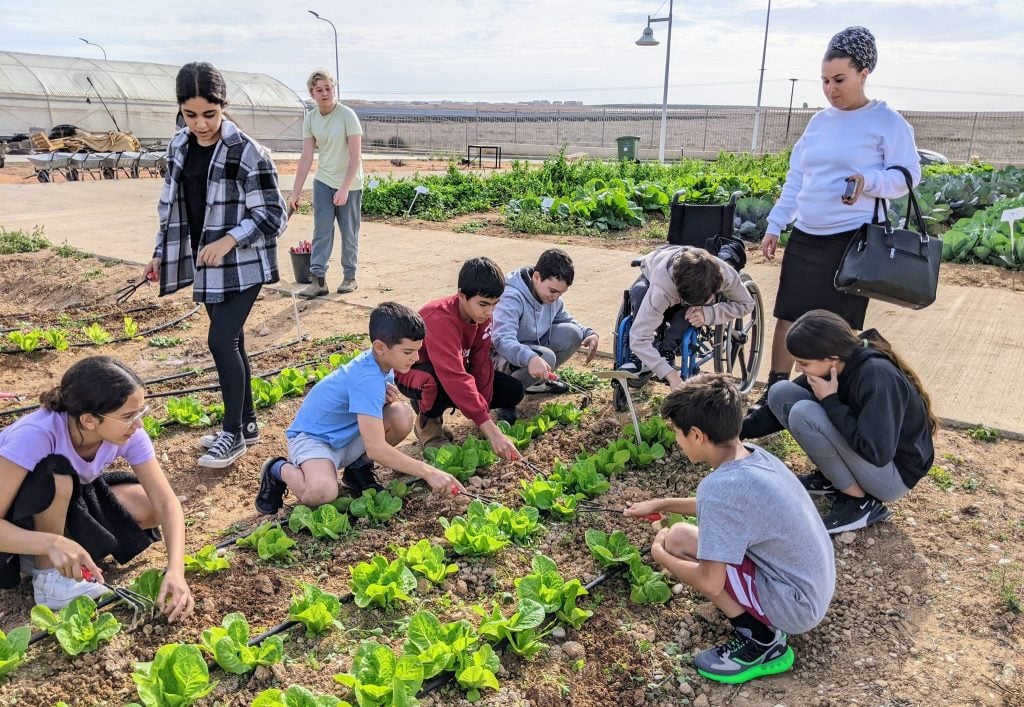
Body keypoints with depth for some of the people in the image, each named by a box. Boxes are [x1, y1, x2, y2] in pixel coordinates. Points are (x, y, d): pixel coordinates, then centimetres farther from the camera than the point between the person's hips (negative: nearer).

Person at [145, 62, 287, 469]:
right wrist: (161, 253, 15)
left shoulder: (246, 153, -15)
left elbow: (272, 215, -14)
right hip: (205, 263, 7)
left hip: (242, 264, -7)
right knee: (230, 342, 13)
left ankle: (233, 434, 5)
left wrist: (228, 240, -24)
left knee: (221, 341, -10)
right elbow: (173, 205, 16)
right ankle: (246, 423, 26)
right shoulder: (178, 147, 6)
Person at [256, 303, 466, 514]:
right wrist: (427, 472, -35)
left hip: (349, 436, 8)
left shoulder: (382, 361, -6)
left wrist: (387, 400, -13)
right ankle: (279, 470, -3)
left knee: (403, 416, -17)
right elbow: (376, 449, -36)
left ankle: (358, 469, 5)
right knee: (322, 492, -37)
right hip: (313, 437, -8)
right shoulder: (367, 379, -32)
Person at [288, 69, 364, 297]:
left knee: (349, 233, 5)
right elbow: (306, 158, 1)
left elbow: (355, 157, -17)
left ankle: (350, 277, 19)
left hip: (350, 184, -4)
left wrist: (344, 189, -23)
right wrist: (296, 192, -1)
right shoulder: (310, 119, -1)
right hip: (323, 182, 4)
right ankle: (318, 280, -1)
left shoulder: (347, 115, -15)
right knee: (321, 232, -1)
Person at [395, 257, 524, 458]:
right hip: (413, 372, -7)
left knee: (513, 390, -6)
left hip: (455, 367, 7)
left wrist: (483, 409, -21)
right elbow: (455, 379, -46)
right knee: (440, 384, -42)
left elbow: (481, 364, -11)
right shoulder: (440, 319, -38)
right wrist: (493, 433, -50)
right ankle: (427, 422, -7)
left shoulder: (482, 314, -14)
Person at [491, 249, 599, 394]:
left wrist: (590, 334, -9)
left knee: (572, 333, -10)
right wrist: (530, 358, -61)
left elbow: (567, 321, 12)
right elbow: (502, 340, -43)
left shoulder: (551, 297, -4)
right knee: (546, 357, -34)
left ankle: (537, 380, 5)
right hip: (504, 356, -8)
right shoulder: (511, 298, -30)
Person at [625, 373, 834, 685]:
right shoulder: (754, 455, -1)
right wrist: (660, 504, 23)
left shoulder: (720, 486, -28)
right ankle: (765, 621, 14)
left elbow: (710, 584, -26)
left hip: (795, 605, -9)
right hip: (815, 587, 9)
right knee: (710, 526, 16)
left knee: (678, 540, -13)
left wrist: (659, 554, -8)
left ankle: (760, 641, -3)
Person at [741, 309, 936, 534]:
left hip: (894, 473, -7)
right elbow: (784, 405, 5)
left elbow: (876, 452, -35)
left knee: (804, 414, -27)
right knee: (781, 393, -6)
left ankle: (861, 503, -11)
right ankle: (831, 478, 6)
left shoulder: (877, 376, -30)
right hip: (859, 450, 8)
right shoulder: (833, 366, -8)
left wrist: (830, 402, -27)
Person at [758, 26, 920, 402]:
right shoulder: (819, 121, 13)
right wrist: (774, 226, 11)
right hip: (804, 238, 6)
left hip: (853, 241, -5)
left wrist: (868, 181, -27)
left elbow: (909, 175, -7)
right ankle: (774, 392, 16)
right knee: (788, 316, 6)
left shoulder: (888, 122, -4)